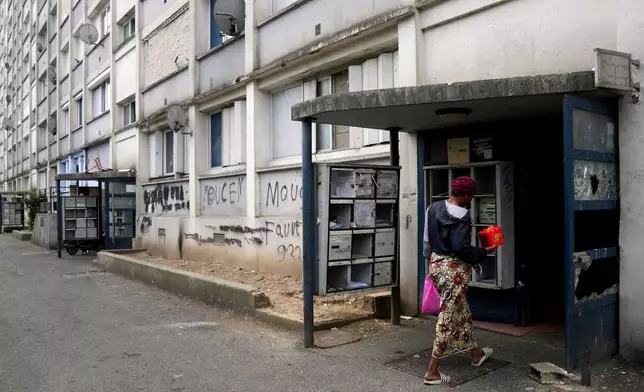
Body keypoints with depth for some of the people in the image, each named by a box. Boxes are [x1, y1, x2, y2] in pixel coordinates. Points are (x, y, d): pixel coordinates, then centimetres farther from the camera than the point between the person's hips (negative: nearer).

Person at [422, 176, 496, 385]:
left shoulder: (433, 208, 7)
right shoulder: (461, 215, -18)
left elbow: (427, 240, 13)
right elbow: (461, 247, -23)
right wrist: (484, 252, -8)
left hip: (436, 264, 9)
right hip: (454, 268, -9)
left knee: (461, 310, 24)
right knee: (448, 317, 0)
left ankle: (476, 353, 43)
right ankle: (432, 371, 6)